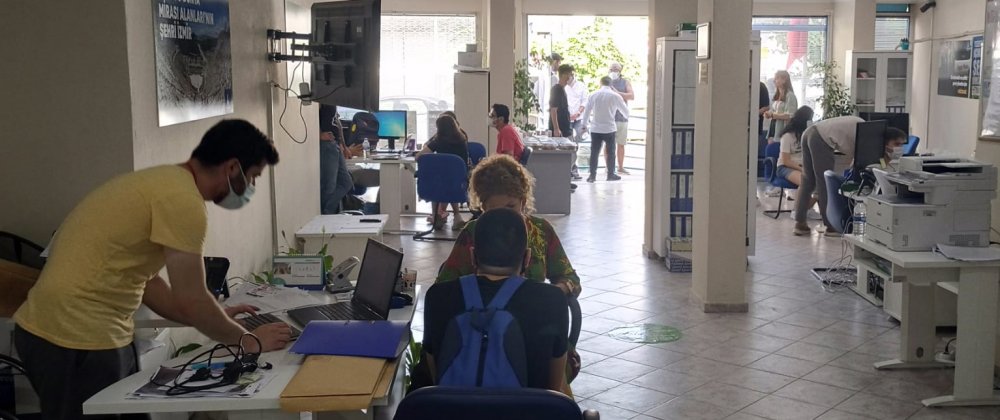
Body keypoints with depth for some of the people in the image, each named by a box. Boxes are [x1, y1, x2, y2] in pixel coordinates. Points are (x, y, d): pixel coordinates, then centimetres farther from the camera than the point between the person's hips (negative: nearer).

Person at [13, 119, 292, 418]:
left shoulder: (166, 182, 13)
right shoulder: (183, 200, -18)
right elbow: (190, 301, -16)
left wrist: (217, 319, 18)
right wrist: (248, 341, -2)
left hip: (85, 330, 10)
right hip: (78, 339, -10)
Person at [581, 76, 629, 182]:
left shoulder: (593, 95, 2)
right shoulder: (615, 96, -3)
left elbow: (587, 111, 9)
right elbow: (625, 111, 8)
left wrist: (584, 125, 22)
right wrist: (627, 116, 31)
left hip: (595, 129, 2)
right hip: (610, 129, -2)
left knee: (594, 152, 5)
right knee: (610, 152, 10)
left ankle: (592, 175, 4)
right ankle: (611, 174, 15)